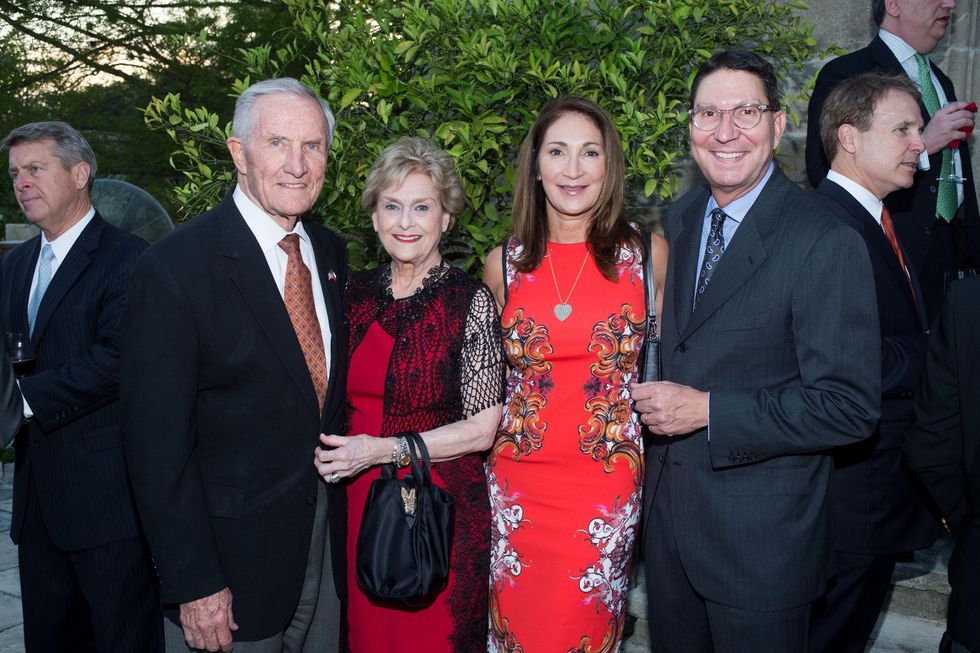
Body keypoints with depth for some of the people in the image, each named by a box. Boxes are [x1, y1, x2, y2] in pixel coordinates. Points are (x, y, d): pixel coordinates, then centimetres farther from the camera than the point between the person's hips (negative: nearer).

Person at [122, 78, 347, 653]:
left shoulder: (330, 251, 4)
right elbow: (157, 444, -16)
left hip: (329, 548, 6)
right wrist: (193, 584, -16)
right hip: (231, 558, -6)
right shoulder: (173, 268, -16)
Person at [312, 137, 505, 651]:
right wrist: (334, 449, -2)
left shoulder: (470, 301, -10)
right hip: (359, 506, 4)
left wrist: (383, 450, -16)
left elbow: (481, 429, -12)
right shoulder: (355, 293, 3)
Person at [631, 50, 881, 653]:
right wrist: (656, 401, 1)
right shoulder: (679, 221, 5)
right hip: (668, 513, 6)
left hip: (762, 536, -6)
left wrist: (707, 410, -22)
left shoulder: (827, 244, -18)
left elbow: (849, 405, -21)